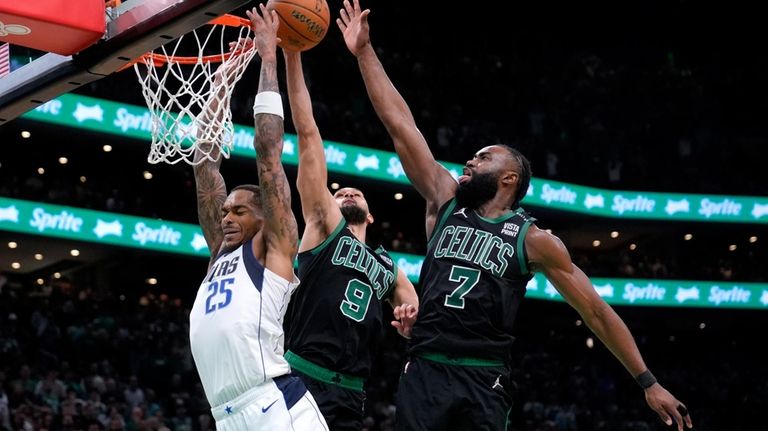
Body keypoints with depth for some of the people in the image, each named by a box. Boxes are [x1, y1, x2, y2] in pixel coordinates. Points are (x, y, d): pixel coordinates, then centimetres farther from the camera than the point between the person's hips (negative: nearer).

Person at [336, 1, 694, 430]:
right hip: (425, 371, 2)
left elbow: (597, 311, 6)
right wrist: (365, 52, 7)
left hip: (482, 382, -2)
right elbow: (400, 125, 9)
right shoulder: (446, 202, 12)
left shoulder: (533, 240, 4)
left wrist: (649, 383, 2)